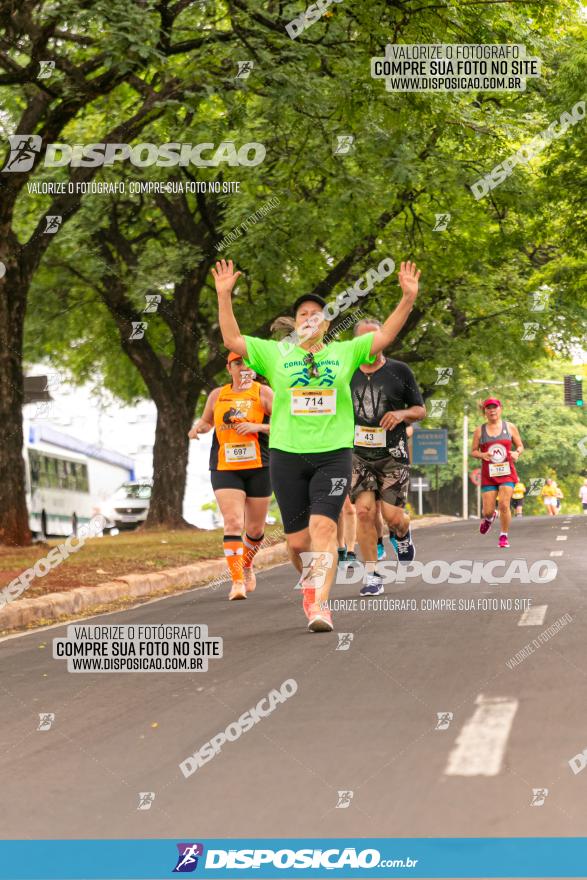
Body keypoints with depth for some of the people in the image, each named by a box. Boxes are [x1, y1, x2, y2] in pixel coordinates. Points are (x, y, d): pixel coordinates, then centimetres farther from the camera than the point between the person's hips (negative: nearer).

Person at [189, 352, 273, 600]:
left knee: (255, 528, 9)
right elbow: (206, 421, 26)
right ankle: (237, 581, -15)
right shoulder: (217, 395, 10)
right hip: (225, 469, 1)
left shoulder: (263, 393, 1)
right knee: (233, 523, -16)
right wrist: (197, 428, 3)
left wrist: (258, 427, -18)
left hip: (258, 468, -1)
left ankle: (246, 565, 39)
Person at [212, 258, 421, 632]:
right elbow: (233, 340, 2)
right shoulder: (275, 354, 8)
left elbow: (385, 335, 6)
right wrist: (224, 296, -9)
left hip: (333, 454, -1)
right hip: (287, 456, 1)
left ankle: (319, 605, -23)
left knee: (323, 527, -18)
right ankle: (312, 585, 32)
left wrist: (409, 298, -7)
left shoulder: (345, 352, 10)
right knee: (297, 540, 3)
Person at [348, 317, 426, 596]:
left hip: (393, 455, -2)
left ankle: (402, 535, 31)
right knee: (364, 512, -11)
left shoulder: (399, 371, 1)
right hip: (359, 454, 2)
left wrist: (402, 414, -15)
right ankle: (372, 574, -2)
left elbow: (420, 410, 5)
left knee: (392, 515, -7)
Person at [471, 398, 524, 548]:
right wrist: (482, 455, -13)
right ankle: (489, 518, 37)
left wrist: (517, 453, -11)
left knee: (504, 505, -14)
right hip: (488, 474, 1)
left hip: (507, 472, -1)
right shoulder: (480, 430, 5)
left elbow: (520, 446, 12)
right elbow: (473, 451, 9)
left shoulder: (510, 427, 6)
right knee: (488, 510, -2)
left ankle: (504, 536, 4)